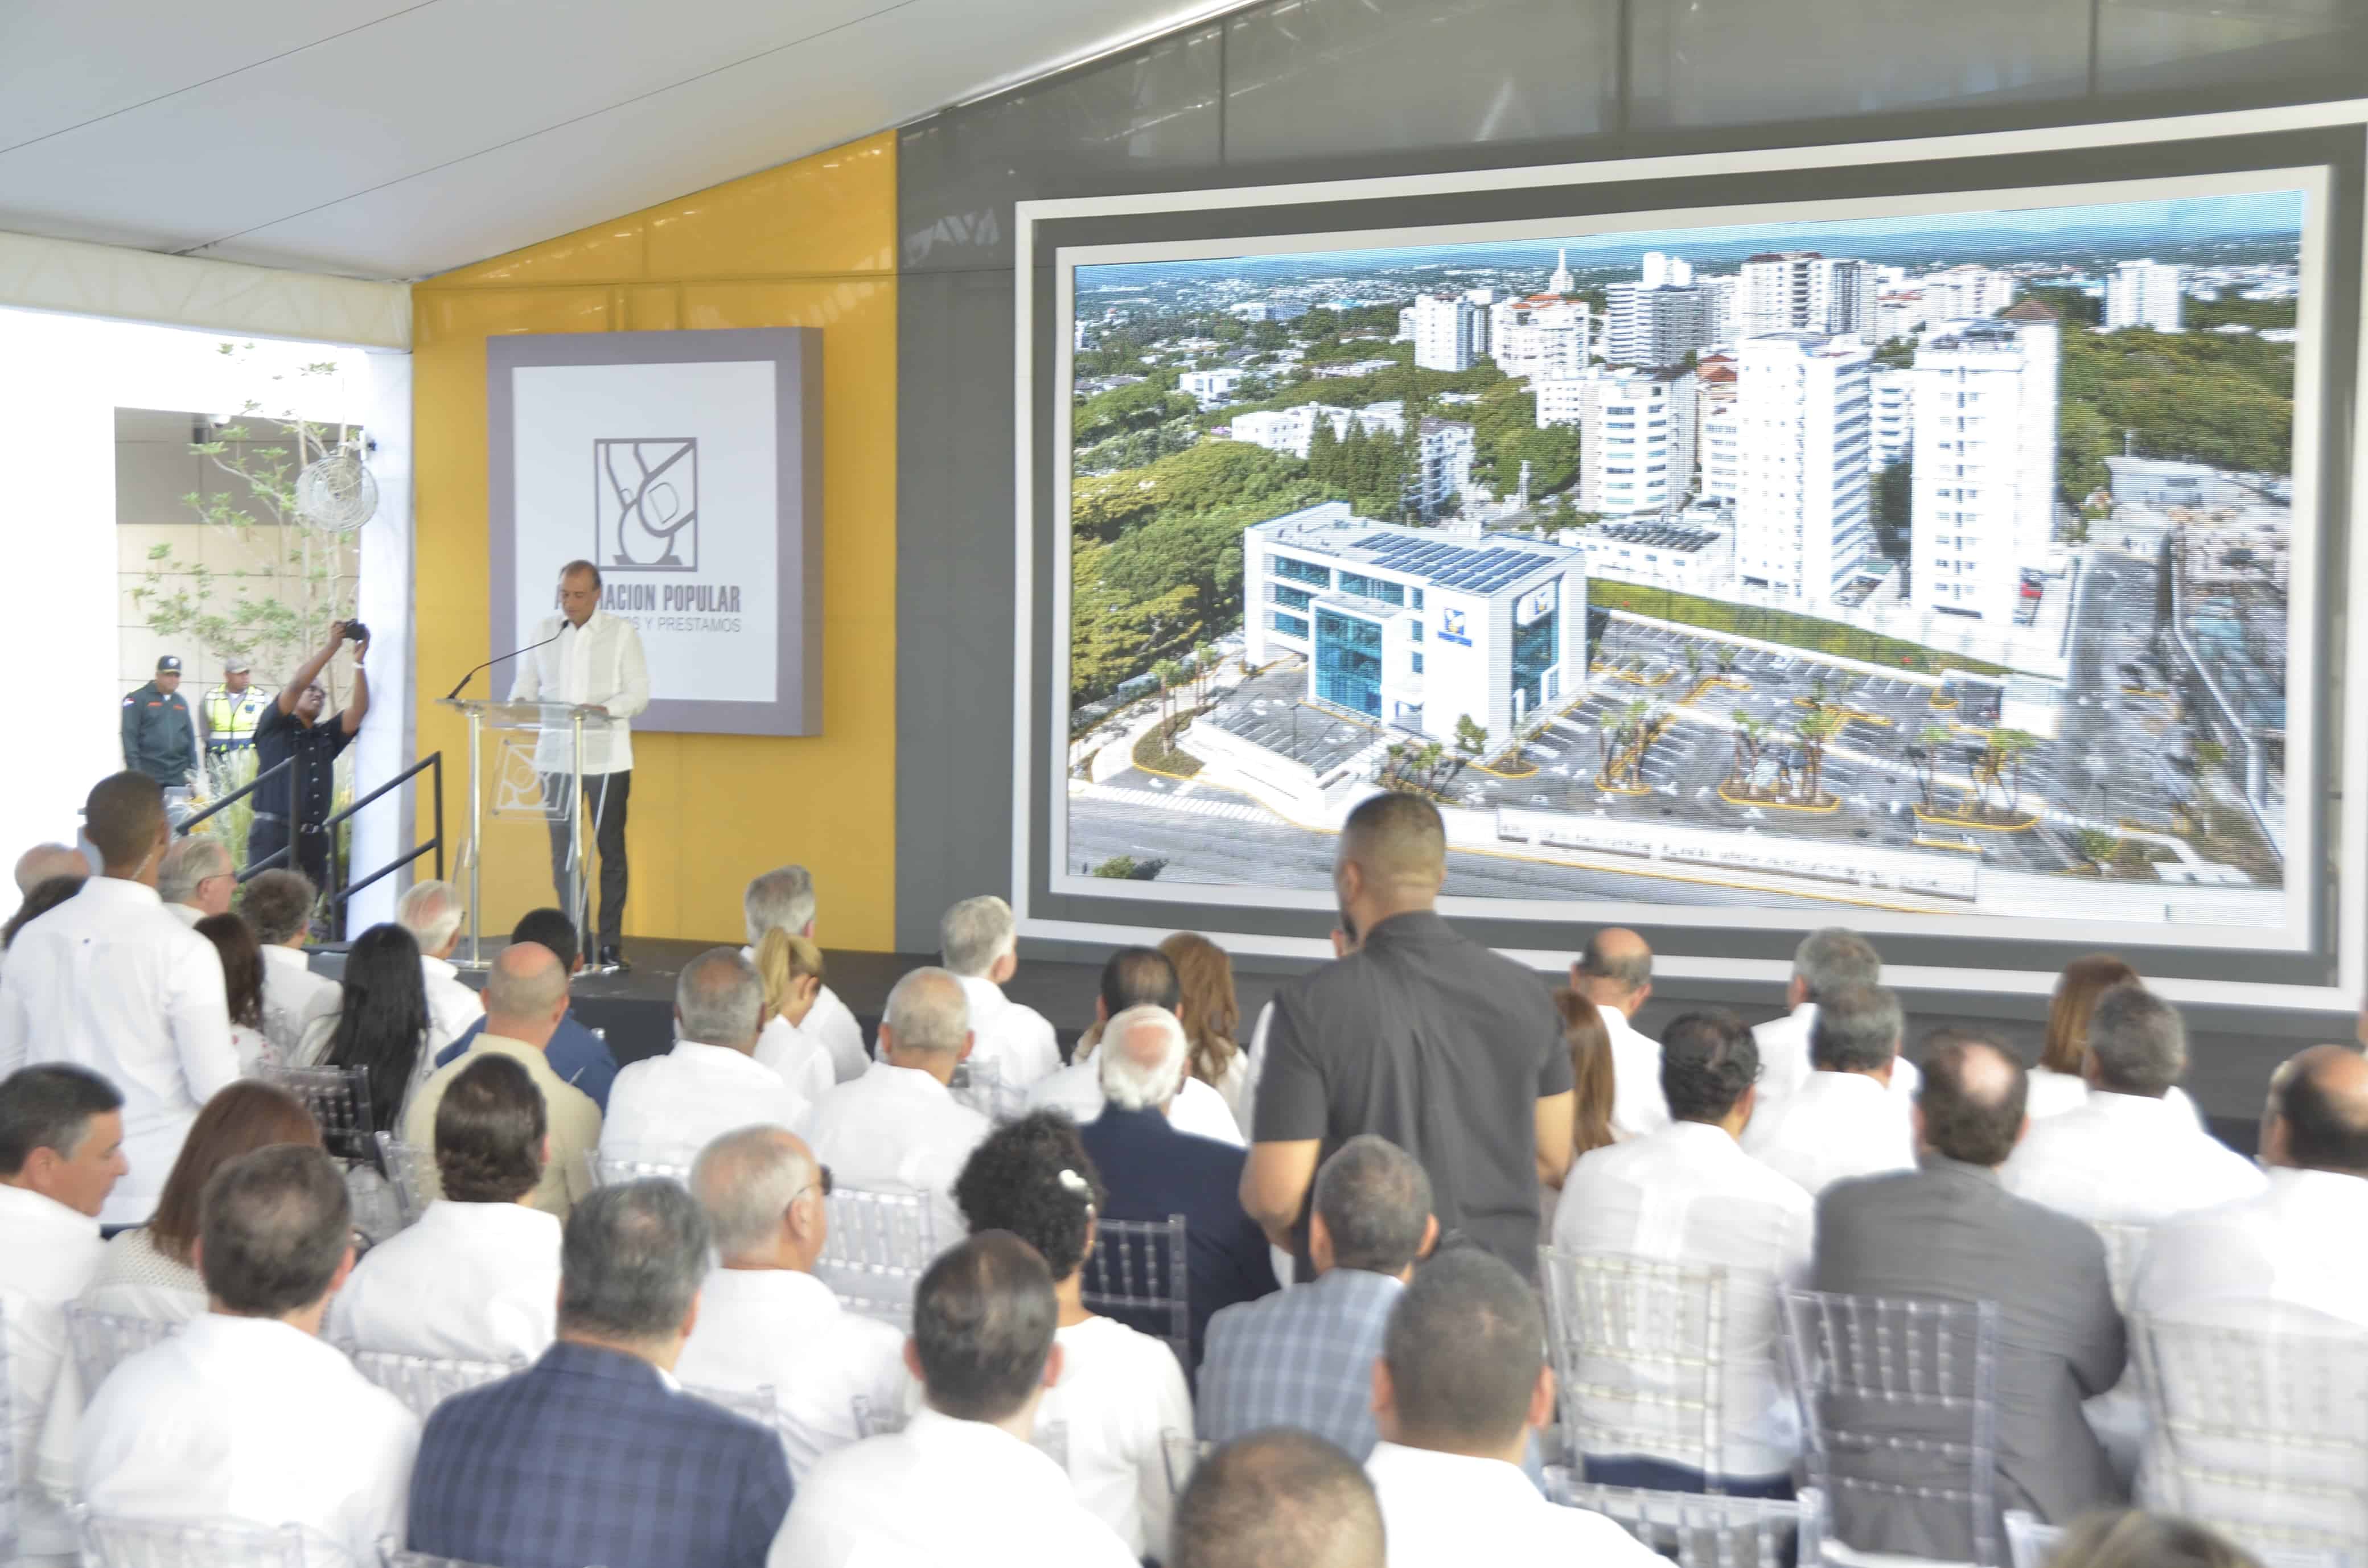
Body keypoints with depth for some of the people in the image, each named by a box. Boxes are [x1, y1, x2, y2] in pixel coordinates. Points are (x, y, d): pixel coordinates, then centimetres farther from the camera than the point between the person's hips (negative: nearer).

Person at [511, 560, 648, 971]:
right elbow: (525, 684, 13)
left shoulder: (623, 632, 2)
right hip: (555, 754, 3)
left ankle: (611, 943, 6)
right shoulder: (544, 630, 11)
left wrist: (603, 709, -20)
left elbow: (638, 693, -2)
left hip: (606, 756, -2)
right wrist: (519, 704, -10)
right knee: (562, 850, 2)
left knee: (611, 850, 0)